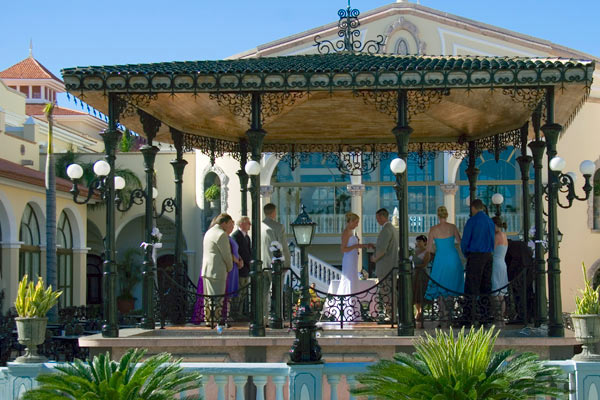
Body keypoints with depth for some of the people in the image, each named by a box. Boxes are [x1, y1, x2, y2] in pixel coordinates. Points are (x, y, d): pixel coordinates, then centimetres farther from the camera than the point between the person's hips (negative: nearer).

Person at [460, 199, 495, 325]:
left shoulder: (472, 221, -8)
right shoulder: (490, 221, 12)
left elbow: (464, 242, -7)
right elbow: (492, 240, 16)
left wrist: (466, 254, 10)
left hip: (475, 256, -6)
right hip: (488, 255, 6)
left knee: (472, 287, -5)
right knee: (485, 286, 7)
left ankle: (468, 316, -7)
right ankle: (485, 316, 6)